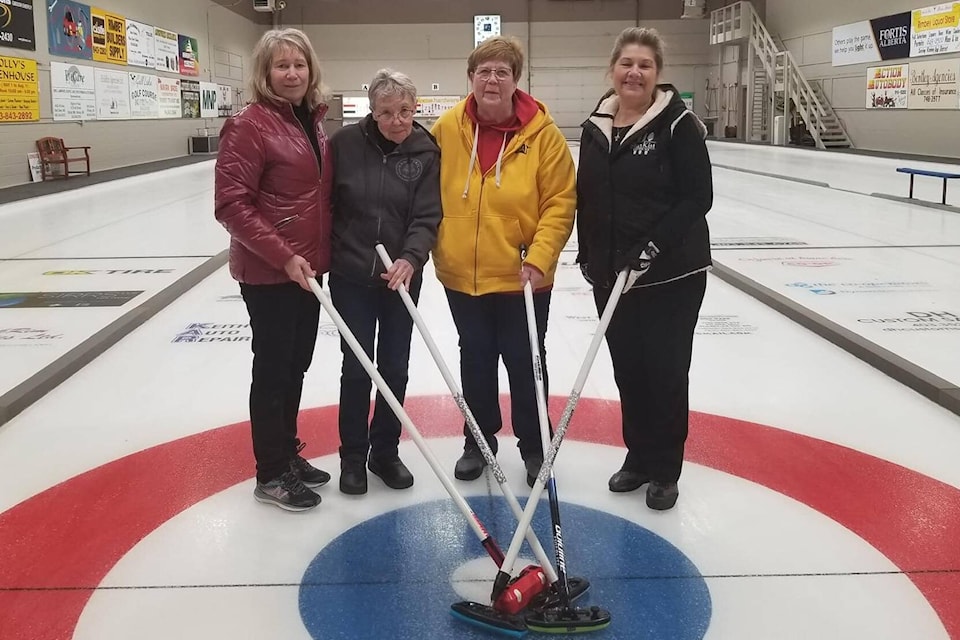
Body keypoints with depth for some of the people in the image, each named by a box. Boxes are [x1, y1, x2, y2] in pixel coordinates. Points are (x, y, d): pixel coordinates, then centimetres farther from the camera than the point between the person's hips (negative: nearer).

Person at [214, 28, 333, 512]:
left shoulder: (312, 121, 9)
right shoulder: (250, 124, -14)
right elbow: (231, 204, -19)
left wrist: (322, 252, 14)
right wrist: (282, 255, -23)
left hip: (309, 267, 8)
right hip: (268, 273, -7)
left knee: (296, 365, 17)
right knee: (273, 369, 3)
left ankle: (288, 453, 33)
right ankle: (271, 474, 17)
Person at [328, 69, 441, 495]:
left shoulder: (426, 152, -5)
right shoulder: (345, 143, -5)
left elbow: (427, 218, -11)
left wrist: (410, 258, -28)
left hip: (401, 278, 1)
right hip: (350, 276, -1)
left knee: (395, 367, 9)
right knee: (356, 368, 3)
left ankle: (385, 451, 27)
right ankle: (352, 456, 20)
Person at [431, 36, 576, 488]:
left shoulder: (542, 134, -11)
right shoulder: (447, 129, -3)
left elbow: (560, 203, -11)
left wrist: (539, 257, -19)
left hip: (521, 278, -2)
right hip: (462, 275, 3)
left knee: (525, 364, 9)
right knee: (475, 361, 17)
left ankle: (534, 447, 28)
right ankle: (479, 441, 35)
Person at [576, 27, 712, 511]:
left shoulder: (677, 124, -11)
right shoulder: (595, 126, 6)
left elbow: (697, 198, -14)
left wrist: (651, 251, -21)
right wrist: (588, 254, 9)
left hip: (672, 273, -5)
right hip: (611, 274, 5)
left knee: (665, 370, 3)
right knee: (627, 368, 14)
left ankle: (665, 469, 20)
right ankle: (638, 455, 31)